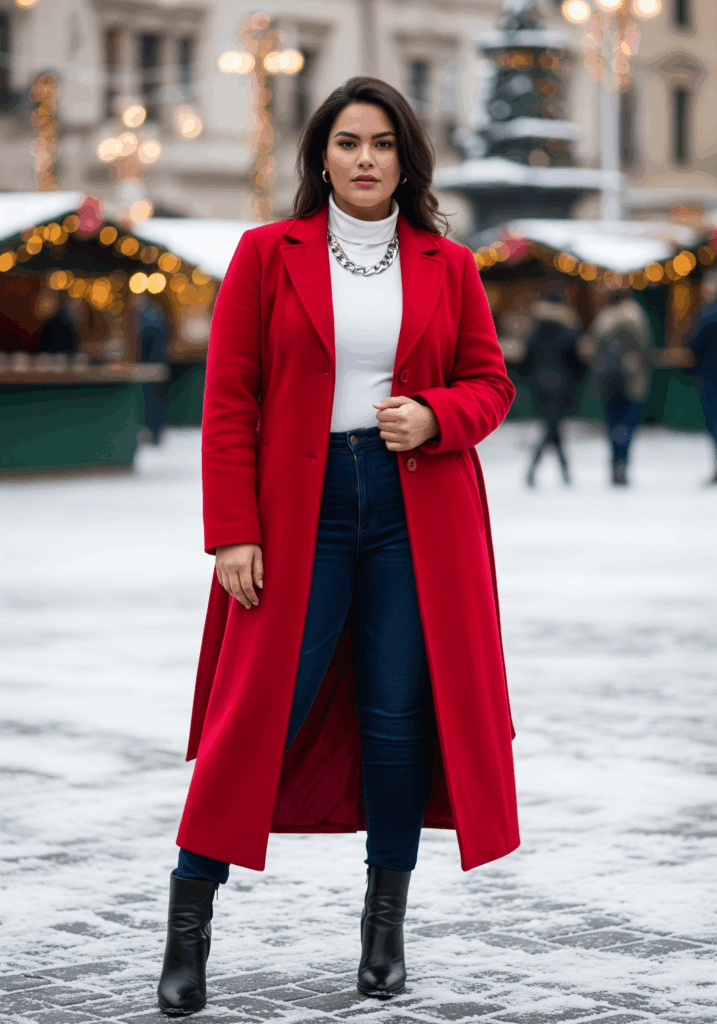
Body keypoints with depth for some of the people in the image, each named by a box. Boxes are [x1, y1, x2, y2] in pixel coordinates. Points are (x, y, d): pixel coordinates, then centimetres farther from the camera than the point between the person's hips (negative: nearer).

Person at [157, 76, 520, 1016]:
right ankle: (188, 924, 8)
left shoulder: (449, 266, 8)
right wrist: (233, 532, -7)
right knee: (260, 711, -3)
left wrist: (432, 418, -10)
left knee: (400, 713, 2)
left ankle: (386, 923, 17)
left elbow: (491, 383, 12)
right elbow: (228, 400, 0)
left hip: (418, 514, 2)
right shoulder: (267, 254, 3)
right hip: (299, 512, -2)